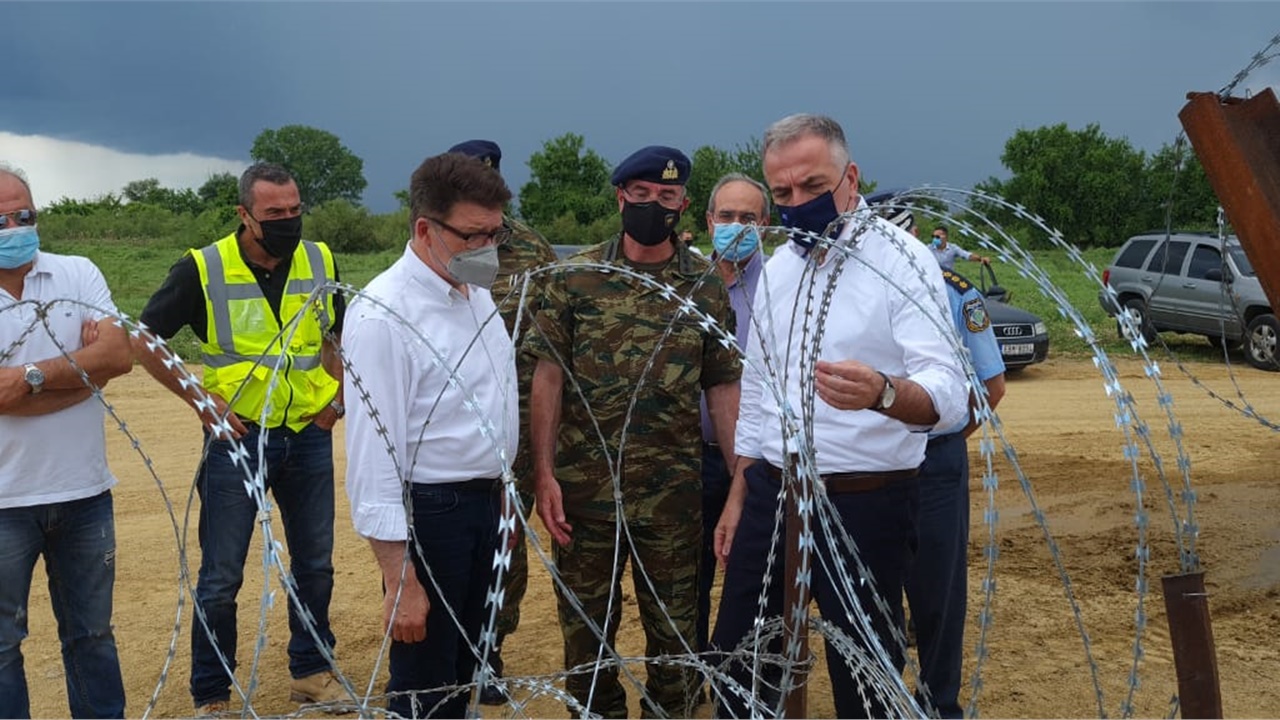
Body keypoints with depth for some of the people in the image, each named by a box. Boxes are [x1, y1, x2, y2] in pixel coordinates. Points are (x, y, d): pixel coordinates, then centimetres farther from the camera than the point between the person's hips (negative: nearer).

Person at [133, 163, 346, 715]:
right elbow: (143, 339, -5)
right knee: (221, 576, 3)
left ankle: (311, 672, 32)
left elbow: (343, 333, 16)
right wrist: (198, 399, -10)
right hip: (237, 438, -4)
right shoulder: (203, 268, -11)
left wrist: (339, 394, 4)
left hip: (309, 437, 4)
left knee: (315, 565, 14)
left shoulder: (321, 261, 1)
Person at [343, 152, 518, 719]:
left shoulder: (479, 296, 5)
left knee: (462, 671, 22)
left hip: (485, 503, 8)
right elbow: (373, 450, -22)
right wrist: (399, 580, -23)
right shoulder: (384, 315, -21)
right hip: (428, 512, -8)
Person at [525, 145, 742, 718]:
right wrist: (544, 475, -9)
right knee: (586, 626, 14)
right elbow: (548, 377, -2)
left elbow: (723, 390, 3)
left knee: (674, 629, 12)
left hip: (674, 495, 0)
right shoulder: (576, 277, -1)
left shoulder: (708, 287, 1)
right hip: (583, 490, 0)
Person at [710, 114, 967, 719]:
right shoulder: (778, 266, 8)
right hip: (770, 492, 6)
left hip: (863, 503, -6)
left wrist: (881, 392, -46)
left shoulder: (901, 259, -13)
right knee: (736, 658, 13)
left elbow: (947, 391, -25)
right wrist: (739, 494, 15)